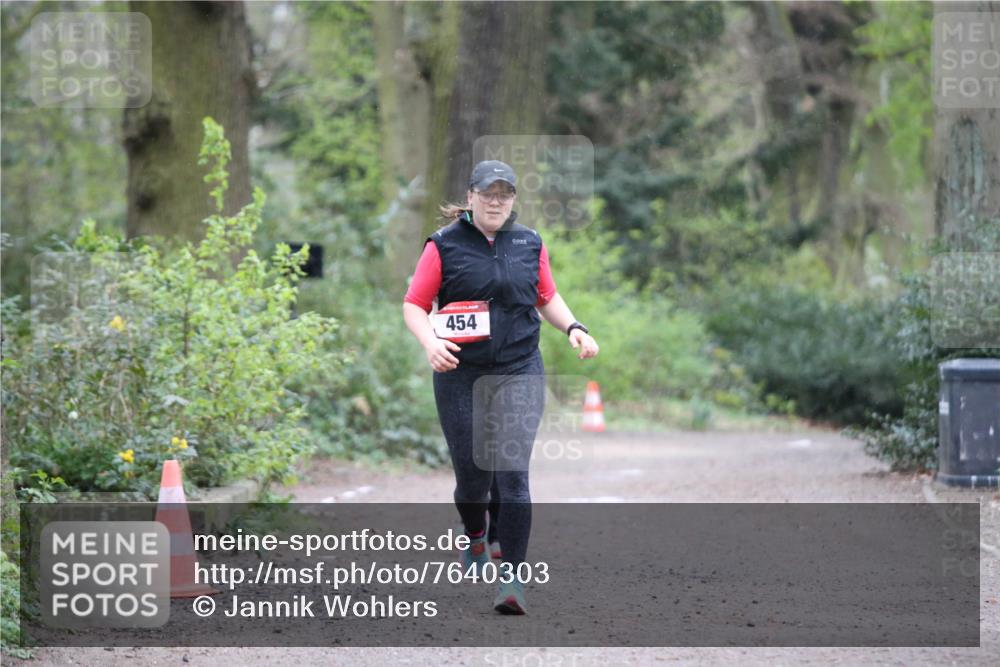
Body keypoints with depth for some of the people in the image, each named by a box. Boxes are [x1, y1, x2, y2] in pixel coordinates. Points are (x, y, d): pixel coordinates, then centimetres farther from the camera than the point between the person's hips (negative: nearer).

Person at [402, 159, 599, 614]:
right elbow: (414, 305, 0)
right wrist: (430, 343, -18)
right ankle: (475, 538, 40)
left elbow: (547, 298, 22)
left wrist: (573, 328, 4)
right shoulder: (444, 246, 0)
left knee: (512, 473, -12)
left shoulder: (529, 244, 9)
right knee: (472, 473, 6)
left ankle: (512, 577, -11)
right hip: (460, 376, -1)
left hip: (519, 372, 1)